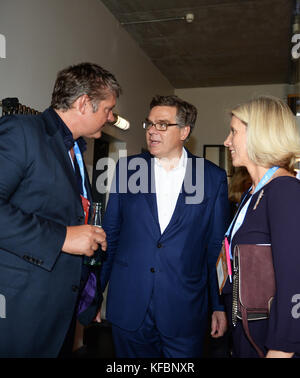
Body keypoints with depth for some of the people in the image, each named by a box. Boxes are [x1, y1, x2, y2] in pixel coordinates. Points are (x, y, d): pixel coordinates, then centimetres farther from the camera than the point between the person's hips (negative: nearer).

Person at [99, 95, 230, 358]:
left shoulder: (213, 177, -2)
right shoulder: (127, 168, 2)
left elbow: (217, 245, 2)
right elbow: (110, 232, 6)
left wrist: (220, 305, 3)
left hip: (184, 310, -1)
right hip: (128, 306, 2)